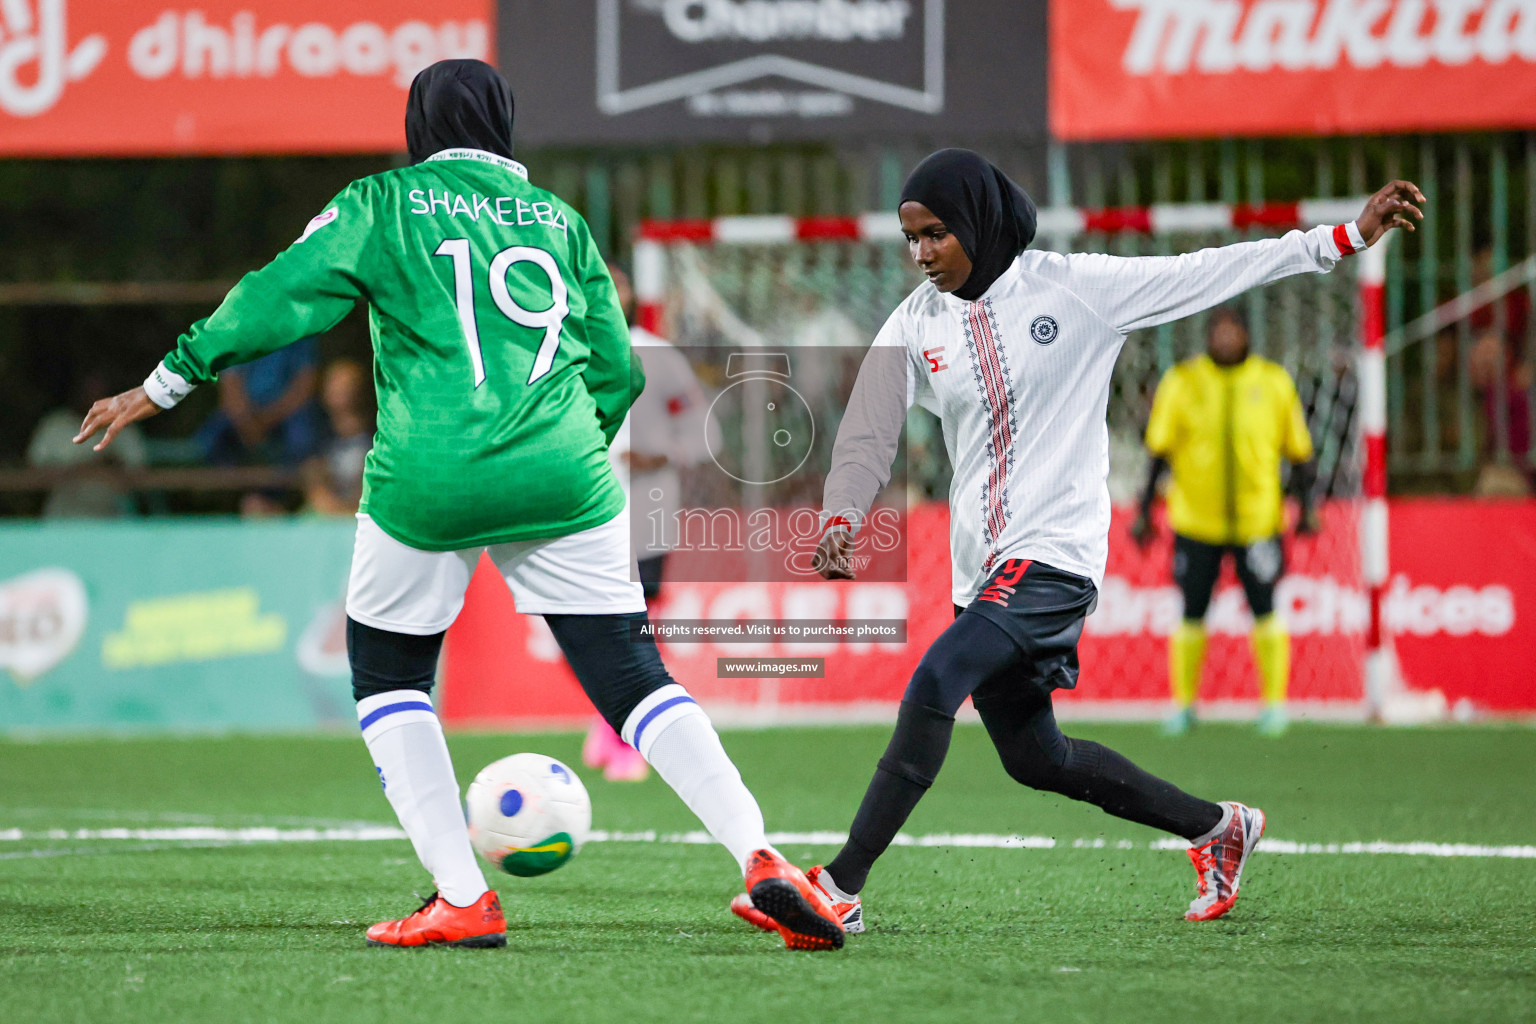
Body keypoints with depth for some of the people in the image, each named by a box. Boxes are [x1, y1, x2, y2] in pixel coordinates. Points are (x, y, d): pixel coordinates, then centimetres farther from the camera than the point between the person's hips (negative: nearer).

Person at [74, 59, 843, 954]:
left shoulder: (382, 204, 9)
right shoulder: (560, 220, 18)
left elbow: (280, 299, 0)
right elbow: (616, 368, 18)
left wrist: (164, 384, 6)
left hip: (426, 484, -2)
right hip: (562, 475, 2)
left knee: (388, 674, 17)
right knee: (633, 678, 6)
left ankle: (463, 900, 7)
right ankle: (759, 857, -11)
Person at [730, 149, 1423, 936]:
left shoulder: (1074, 287, -6)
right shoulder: (916, 325, 6)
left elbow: (1209, 275, -5)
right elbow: (868, 433, -1)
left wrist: (1348, 236, -8)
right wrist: (840, 521, -21)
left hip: (1057, 553, -7)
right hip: (982, 567, 7)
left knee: (933, 685, -25)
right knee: (1033, 758, 14)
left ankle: (840, 887, -25)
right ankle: (1218, 829, 34)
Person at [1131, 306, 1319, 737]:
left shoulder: (1272, 383, 2)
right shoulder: (1182, 383, 0)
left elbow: (1298, 450, 9)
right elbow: (1158, 450, 4)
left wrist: (1305, 508, 5)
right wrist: (1145, 512, 1)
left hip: (1257, 519, 0)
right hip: (1195, 520, 0)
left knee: (1264, 612, -5)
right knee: (1191, 615, 4)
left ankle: (1274, 702, 7)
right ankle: (1183, 704, 16)